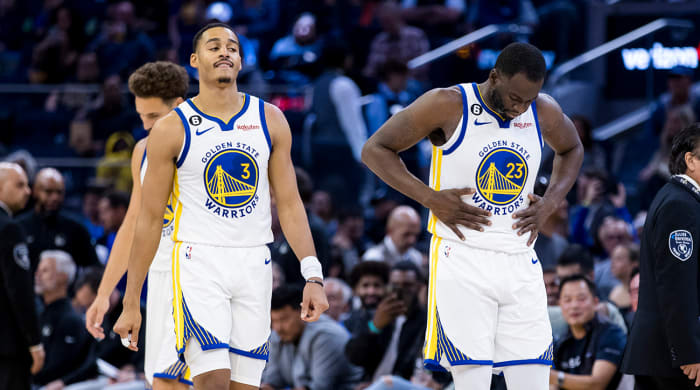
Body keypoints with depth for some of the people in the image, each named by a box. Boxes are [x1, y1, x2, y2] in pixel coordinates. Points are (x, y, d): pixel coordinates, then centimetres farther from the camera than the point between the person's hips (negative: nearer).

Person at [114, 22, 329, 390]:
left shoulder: (270, 120, 6)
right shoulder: (171, 129, -2)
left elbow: (289, 203, 8)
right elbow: (149, 219, 0)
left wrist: (313, 276, -3)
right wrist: (131, 303, -1)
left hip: (254, 263, 3)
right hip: (199, 260, -3)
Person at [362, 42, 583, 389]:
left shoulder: (544, 112, 3)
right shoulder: (448, 106, -9)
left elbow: (571, 151, 26)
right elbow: (375, 150, -3)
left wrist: (550, 203, 8)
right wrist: (431, 198, -12)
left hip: (520, 263, 4)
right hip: (462, 261, -4)